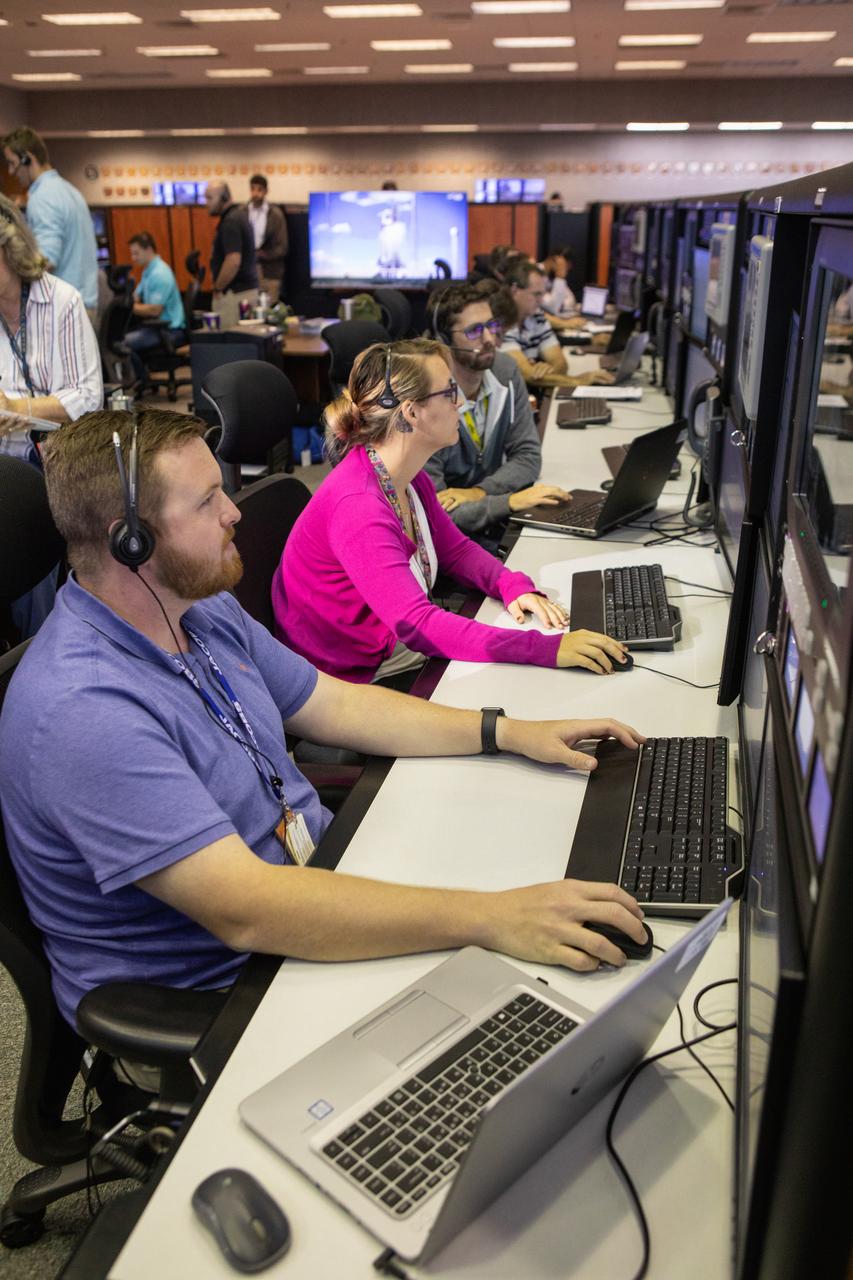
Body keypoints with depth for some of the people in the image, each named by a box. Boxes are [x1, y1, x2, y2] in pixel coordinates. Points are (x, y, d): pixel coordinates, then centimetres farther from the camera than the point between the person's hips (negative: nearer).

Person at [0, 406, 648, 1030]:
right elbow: (247, 910, -35)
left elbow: (334, 705, 10)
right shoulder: (83, 713, -30)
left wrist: (509, 733, 1)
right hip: (214, 988, -7)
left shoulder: (204, 611, 1)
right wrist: (489, 919, -37)